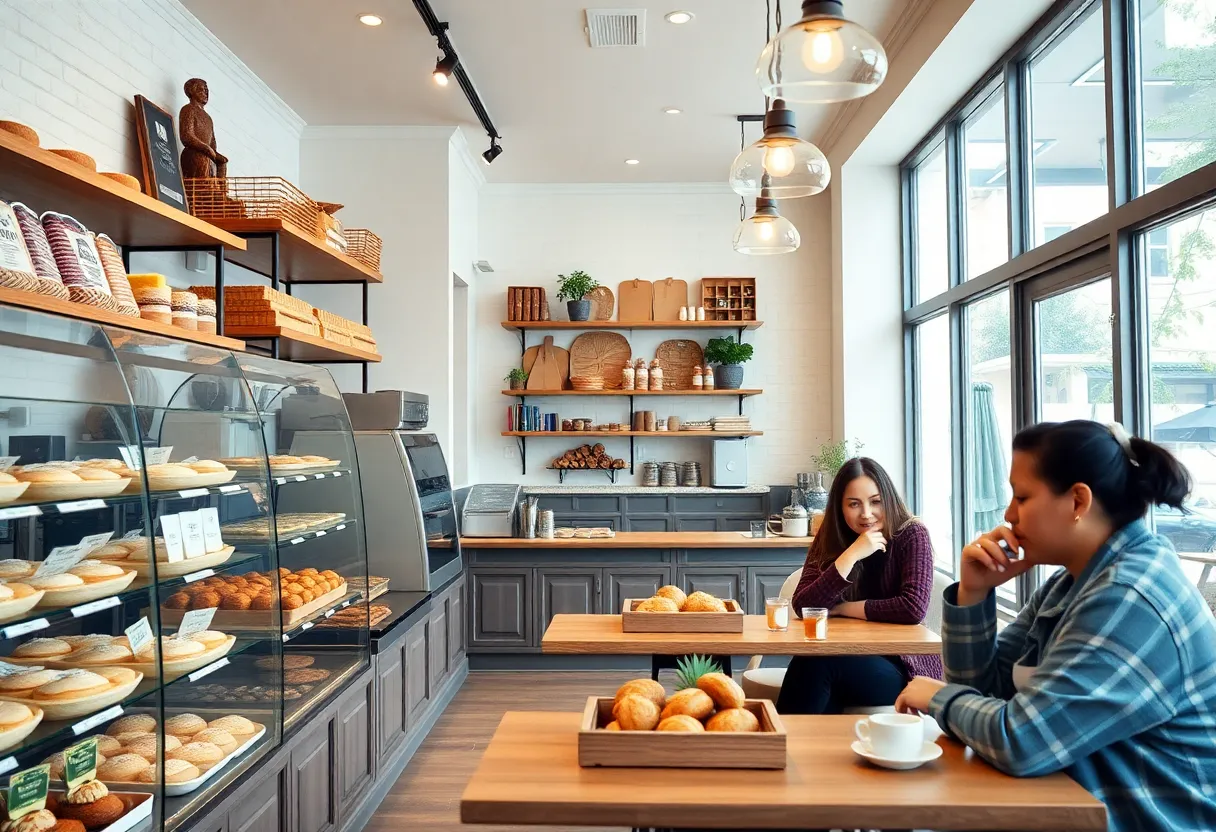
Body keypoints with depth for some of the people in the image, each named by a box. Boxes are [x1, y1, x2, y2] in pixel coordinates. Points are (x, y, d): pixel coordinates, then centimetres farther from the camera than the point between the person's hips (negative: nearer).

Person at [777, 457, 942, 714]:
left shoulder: (911, 535, -8)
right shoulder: (829, 539, 0)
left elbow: (913, 608, -22)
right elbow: (802, 607, -12)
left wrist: (841, 609, -12)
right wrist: (851, 555, -21)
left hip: (905, 666, -3)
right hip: (849, 658, 3)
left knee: (813, 662, -29)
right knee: (810, 663, -32)